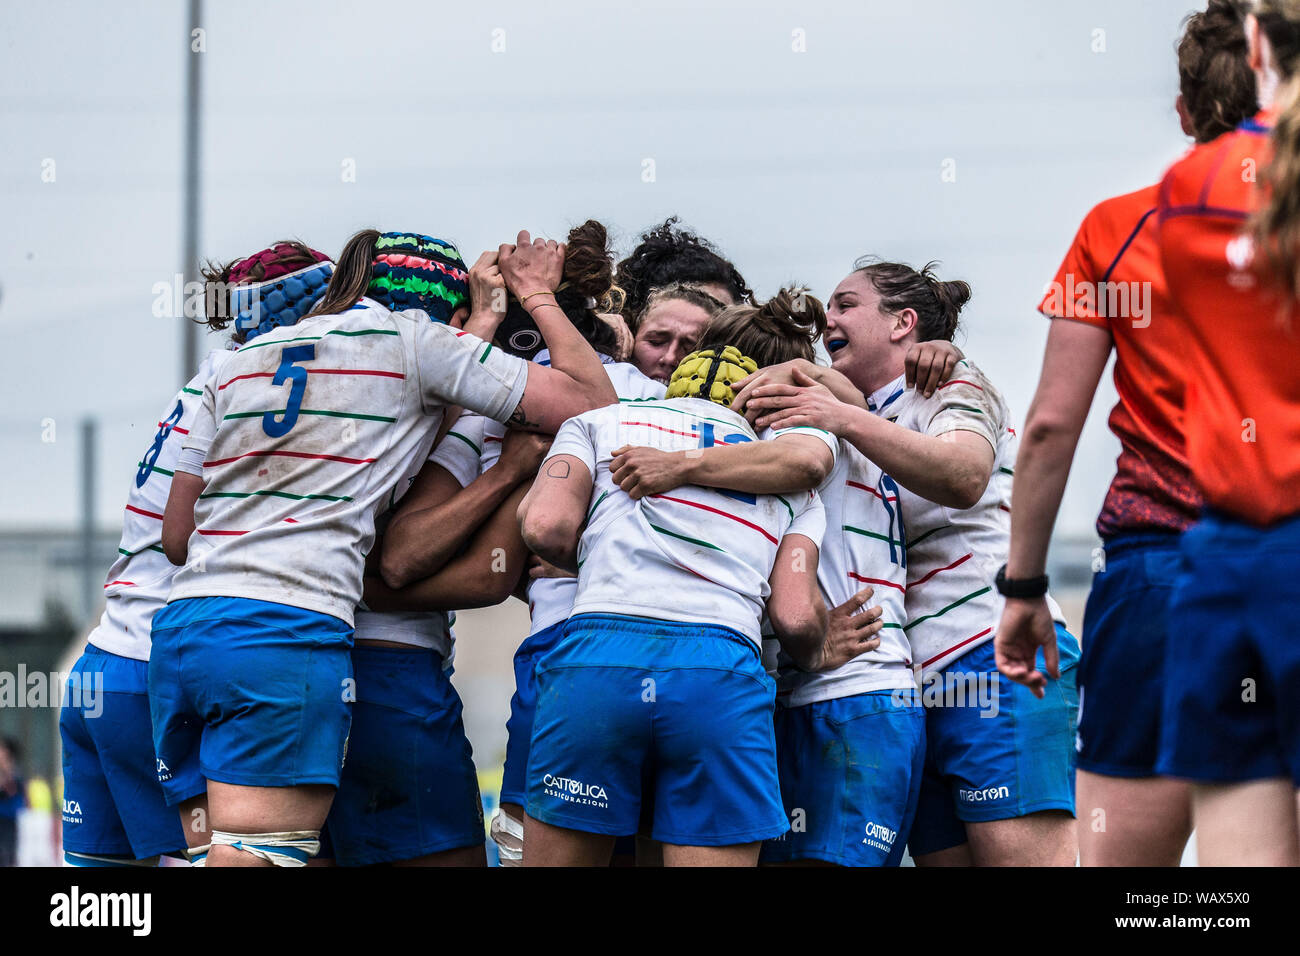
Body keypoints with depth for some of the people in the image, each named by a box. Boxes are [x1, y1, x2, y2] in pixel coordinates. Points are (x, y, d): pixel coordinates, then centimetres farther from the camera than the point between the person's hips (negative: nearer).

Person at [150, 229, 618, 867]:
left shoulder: (247, 355, 24)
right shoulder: (415, 341, 8)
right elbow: (591, 403, 7)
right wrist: (539, 297, 22)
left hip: (179, 627, 6)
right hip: (290, 632, -6)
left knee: (213, 853, 6)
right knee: (258, 859, -12)